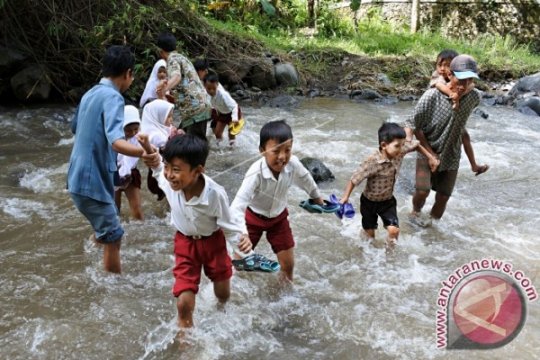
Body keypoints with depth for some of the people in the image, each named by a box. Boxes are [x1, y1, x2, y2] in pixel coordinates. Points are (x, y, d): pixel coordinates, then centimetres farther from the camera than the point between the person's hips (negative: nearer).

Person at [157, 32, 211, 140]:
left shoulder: (173, 59, -5)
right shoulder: (181, 57, 24)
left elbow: (176, 77, -27)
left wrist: (163, 91, -43)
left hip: (195, 108, -10)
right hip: (199, 106, 10)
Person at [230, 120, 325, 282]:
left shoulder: (293, 164, -27)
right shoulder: (256, 173, -40)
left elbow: (305, 179, -3)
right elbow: (240, 201, -49)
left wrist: (317, 197, 16)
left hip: (278, 217, 3)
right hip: (254, 216, -3)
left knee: (288, 263, 9)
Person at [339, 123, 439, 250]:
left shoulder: (400, 150, -19)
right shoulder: (372, 162, -34)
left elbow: (416, 144, 2)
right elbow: (354, 179, -26)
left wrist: (430, 157, 4)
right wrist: (345, 197, -24)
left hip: (388, 200, 4)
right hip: (369, 202, -3)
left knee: (394, 230, -10)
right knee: (370, 234, 14)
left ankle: (389, 251, 20)